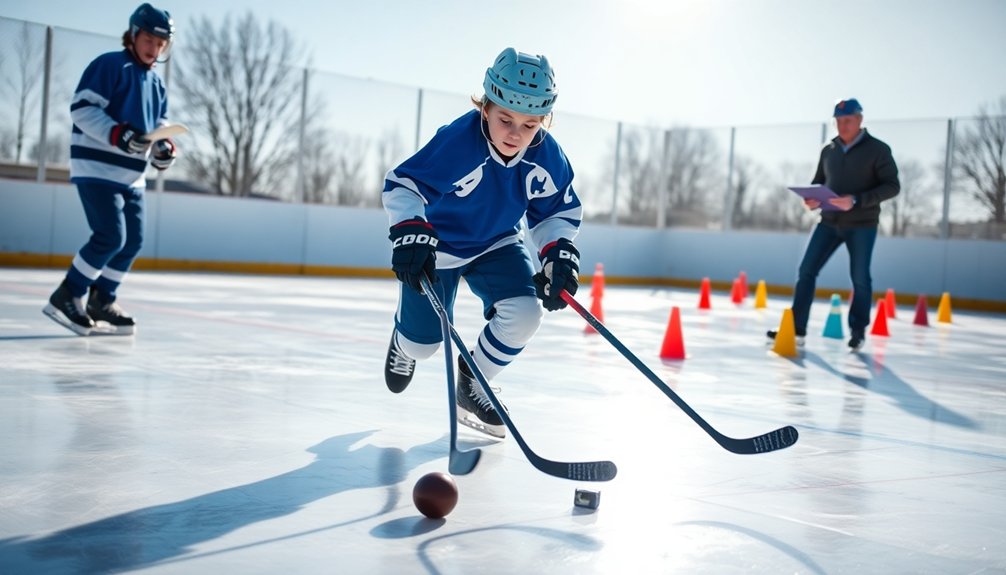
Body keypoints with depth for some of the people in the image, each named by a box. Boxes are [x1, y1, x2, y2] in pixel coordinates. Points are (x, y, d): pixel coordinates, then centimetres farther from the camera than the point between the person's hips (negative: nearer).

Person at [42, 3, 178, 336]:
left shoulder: (156, 83, 16)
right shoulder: (109, 65, -9)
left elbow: (159, 127, 21)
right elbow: (82, 108, -17)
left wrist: (163, 149, -1)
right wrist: (118, 134, -28)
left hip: (131, 175, 9)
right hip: (97, 168, -9)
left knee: (132, 241, 6)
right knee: (110, 237, -16)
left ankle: (101, 303, 16)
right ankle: (67, 297, -4)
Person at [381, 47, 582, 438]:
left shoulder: (547, 156, -19)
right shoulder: (455, 141, -34)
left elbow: (559, 211, -4)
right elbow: (401, 184, -30)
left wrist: (559, 254, -19)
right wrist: (410, 234, -45)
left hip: (497, 244, 4)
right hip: (438, 247, -3)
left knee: (524, 314, -19)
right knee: (421, 343, 1)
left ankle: (472, 384, 9)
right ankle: (405, 342, 45)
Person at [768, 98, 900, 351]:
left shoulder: (878, 149, -6)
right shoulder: (828, 150, 8)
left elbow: (892, 186, -12)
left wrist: (856, 200, -25)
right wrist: (811, 198, -5)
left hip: (861, 224, -4)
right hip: (830, 222, 4)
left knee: (860, 278, 3)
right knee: (806, 270, -4)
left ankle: (858, 331, 21)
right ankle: (796, 328, -1)